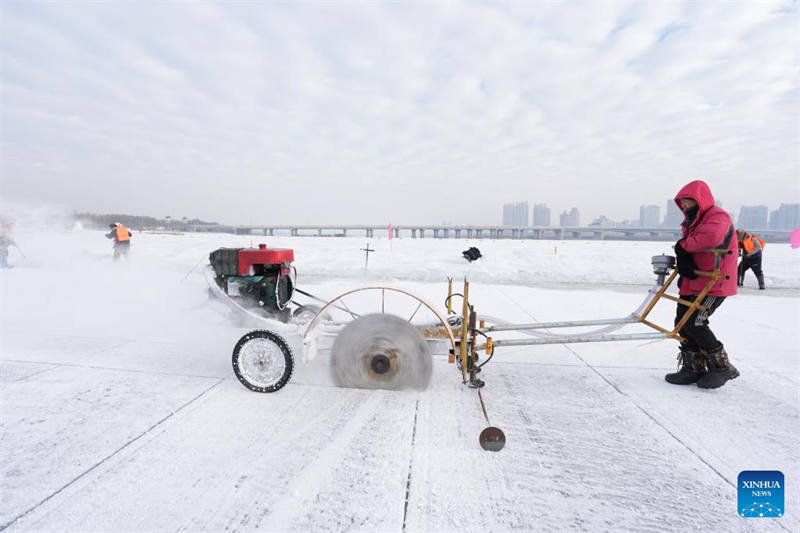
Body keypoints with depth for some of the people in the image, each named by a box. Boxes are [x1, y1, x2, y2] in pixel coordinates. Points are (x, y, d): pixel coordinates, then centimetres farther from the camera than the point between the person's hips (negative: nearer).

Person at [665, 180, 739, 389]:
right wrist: (683, 259, -15)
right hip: (692, 282, 9)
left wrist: (684, 245, -17)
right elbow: (685, 248, 8)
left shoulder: (718, 216, -12)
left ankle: (722, 367, 3)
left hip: (713, 283, -9)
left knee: (694, 323, -14)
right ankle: (694, 367, 15)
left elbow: (711, 237, -33)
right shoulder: (691, 221, 18)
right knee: (682, 323, 5)